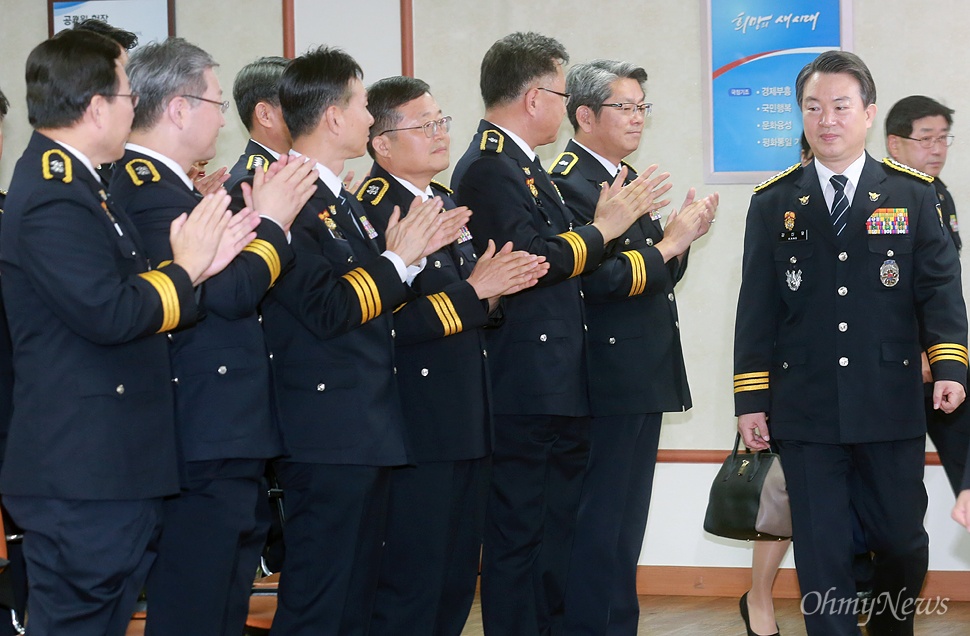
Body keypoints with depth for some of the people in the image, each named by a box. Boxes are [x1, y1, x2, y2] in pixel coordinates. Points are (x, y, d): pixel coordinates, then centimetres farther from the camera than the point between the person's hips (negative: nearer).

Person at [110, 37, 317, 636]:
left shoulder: (162, 183, 16)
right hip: (205, 447, -11)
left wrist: (266, 218, 5)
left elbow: (233, 287, 14)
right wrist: (271, 221, -9)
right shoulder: (144, 187, -17)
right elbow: (229, 292, -23)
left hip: (223, 445, 11)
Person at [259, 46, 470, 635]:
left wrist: (414, 252, 4)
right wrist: (396, 259, -11)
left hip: (371, 430, 10)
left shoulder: (344, 202, 17)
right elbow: (328, 311, -22)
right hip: (328, 436, -10)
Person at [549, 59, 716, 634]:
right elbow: (594, 280, -23)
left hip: (642, 384, 10)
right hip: (608, 386, -10)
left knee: (625, 527, 15)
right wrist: (670, 241, -16)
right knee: (600, 527, -5)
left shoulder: (627, 178, 16)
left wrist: (680, 238, -1)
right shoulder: (569, 183, -14)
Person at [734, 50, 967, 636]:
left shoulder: (914, 196, 5)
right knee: (821, 553, 1)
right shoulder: (772, 204, 7)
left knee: (902, 540, 8)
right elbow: (757, 307, 6)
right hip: (805, 408, 0)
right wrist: (750, 399, 1)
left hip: (891, 406, 0)